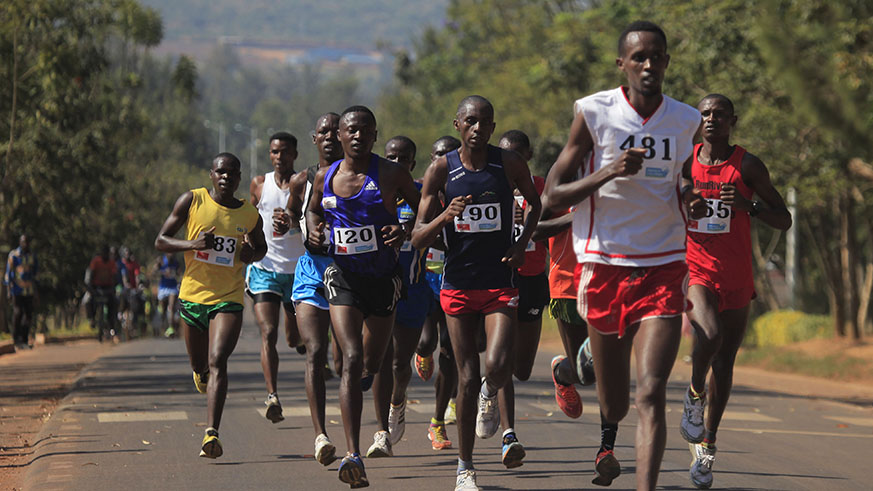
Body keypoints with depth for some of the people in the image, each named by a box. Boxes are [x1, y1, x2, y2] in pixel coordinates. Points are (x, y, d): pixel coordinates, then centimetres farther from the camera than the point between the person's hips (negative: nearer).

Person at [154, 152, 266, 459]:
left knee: (217, 362, -19)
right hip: (192, 295, 1)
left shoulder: (250, 215, 2)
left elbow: (261, 246, 22)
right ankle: (203, 376, 55)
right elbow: (160, 241, -1)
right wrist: (192, 244, -19)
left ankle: (211, 434, -27)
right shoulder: (192, 201, -3)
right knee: (200, 367, 15)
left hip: (229, 299, -1)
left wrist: (251, 255, -3)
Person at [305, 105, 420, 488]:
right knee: (352, 359, -18)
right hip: (343, 276, 0)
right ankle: (353, 455, -25)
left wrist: (404, 231, -19)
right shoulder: (325, 177, 0)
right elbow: (314, 209, 20)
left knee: (372, 365, 16)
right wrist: (314, 227, -2)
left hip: (383, 278, 0)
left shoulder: (391, 175, -9)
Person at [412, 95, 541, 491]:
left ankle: (491, 394, 19)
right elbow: (417, 239, -4)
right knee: (467, 378, 2)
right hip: (458, 284, 1)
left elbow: (536, 203, 18)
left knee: (497, 366, -20)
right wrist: (446, 216, -23)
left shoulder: (510, 165, -3)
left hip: (500, 283, 0)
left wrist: (522, 244, 3)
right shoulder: (441, 170, -3)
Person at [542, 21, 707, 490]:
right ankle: (608, 436, 48)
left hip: (663, 269, 1)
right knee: (613, 403, 11)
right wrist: (607, 173, -21)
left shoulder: (685, 120, 5)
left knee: (651, 394, -17)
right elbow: (553, 196, -5)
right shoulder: (594, 113, -5)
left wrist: (693, 201, -1)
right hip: (604, 266, -1)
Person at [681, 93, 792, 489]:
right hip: (695, 271, -1)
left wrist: (748, 205, -17)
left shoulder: (748, 166, -1)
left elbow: (784, 220, -1)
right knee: (708, 334, -30)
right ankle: (695, 394, -1)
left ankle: (706, 445, 24)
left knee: (724, 365, 9)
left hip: (736, 279, 1)